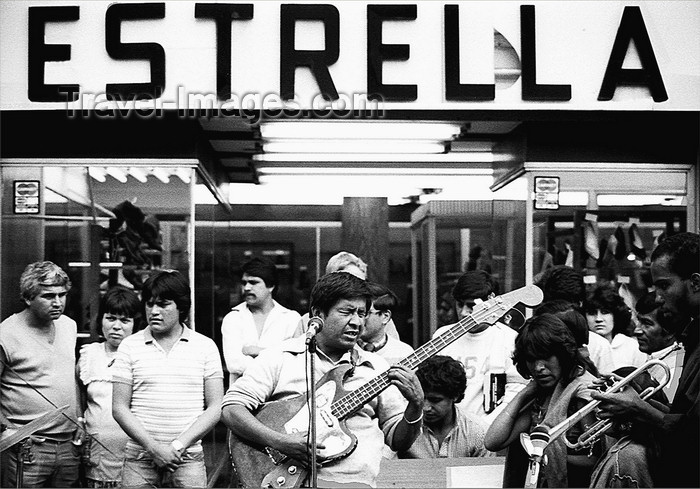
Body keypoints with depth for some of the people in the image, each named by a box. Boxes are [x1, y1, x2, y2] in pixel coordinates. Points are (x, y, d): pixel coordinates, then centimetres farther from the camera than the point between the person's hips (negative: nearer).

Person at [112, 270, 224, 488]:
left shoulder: (205, 346, 4)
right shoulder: (130, 346, 5)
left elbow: (215, 408, 2)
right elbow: (119, 408, 1)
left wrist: (179, 445, -9)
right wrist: (154, 447, -9)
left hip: (189, 459, 0)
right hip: (139, 460, 0)